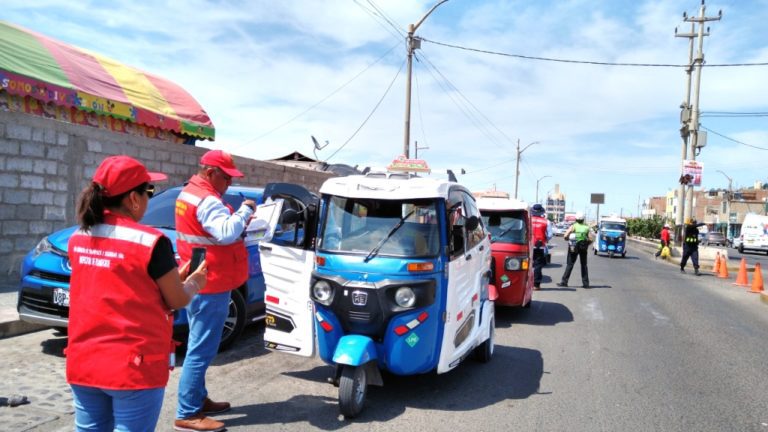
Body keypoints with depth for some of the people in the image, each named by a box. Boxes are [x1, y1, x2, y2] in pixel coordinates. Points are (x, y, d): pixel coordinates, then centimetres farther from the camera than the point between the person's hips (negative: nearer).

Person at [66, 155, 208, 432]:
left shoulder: (78, 239, 4)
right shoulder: (151, 241, -16)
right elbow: (177, 301, -6)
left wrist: (171, 276, 19)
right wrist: (195, 282, 15)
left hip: (82, 362, 6)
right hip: (134, 365, -6)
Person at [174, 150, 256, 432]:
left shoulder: (189, 193, 14)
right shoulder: (207, 200, -19)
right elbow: (226, 234, -32)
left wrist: (239, 220, 4)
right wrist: (245, 210, -19)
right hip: (211, 286, -11)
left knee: (199, 347, 18)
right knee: (201, 350, -5)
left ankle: (199, 399, 30)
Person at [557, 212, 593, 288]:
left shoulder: (573, 226, -4)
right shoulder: (587, 227, 5)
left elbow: (565, 236, -13)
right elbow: (590, 239, -2)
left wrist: (567, 239, 8)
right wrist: (586, 244, 15)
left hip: (574, 247, -2)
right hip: (583, 248, 2)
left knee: (570, 264, 2)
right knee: (584, 265, 12)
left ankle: (564, 281, 0)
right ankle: (586, 283, 11)